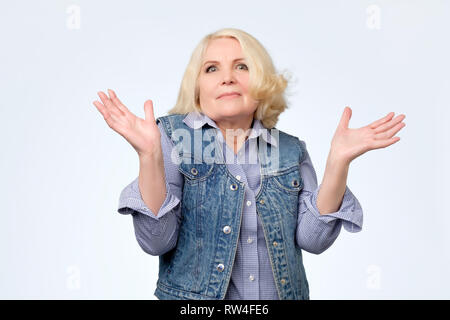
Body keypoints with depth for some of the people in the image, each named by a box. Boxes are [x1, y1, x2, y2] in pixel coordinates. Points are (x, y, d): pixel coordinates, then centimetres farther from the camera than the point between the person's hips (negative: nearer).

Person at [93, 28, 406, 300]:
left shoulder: (290, 150, 0)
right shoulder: (174, 134, -7)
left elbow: (313, 238, -8)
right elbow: (156, 241, -14)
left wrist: (338, 162, -17)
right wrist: (150, 155, -26)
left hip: (283, 293, 3)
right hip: (194, 295, -2)